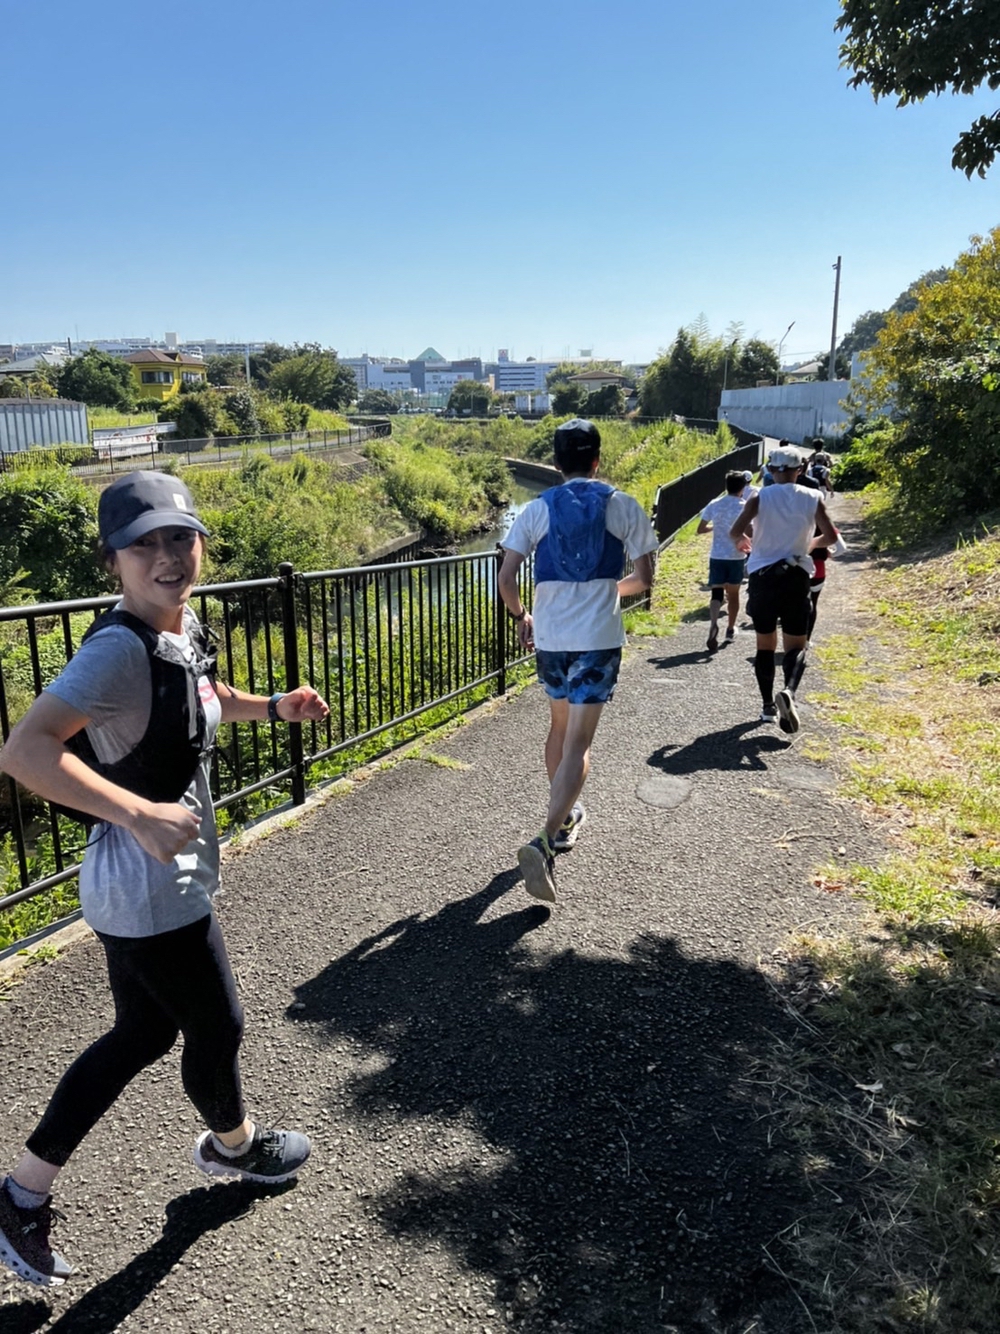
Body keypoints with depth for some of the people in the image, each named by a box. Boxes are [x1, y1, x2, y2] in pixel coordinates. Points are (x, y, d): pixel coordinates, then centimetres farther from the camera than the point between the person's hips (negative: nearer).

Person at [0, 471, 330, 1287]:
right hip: (151, 890, -9)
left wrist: (275, 707, 6)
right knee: (217, 1026, 15)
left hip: (162, 879, 9)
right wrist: (141, 814, -41)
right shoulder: (119, 650, -26)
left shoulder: (184, 628, 2)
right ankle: (234, 1145, 46)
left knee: (144, 1034, 23)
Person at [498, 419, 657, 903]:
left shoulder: (537, 509, 2)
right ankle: (545, 841, -19)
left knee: (560, 726, 24)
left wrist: (521, 616, 16)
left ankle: (564, 815, 40)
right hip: (599, 640, -3)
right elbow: (643, 579, 1)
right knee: (578, 743, -3)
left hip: (549, 639, 3)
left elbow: (506, 579, -3)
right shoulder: (623, 506, -1)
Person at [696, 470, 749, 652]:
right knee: (733, 594, 16)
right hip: (736, 557, -1)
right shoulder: (744, 506, -7)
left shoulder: (714, 504, 0)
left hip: (717, 556, 1)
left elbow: (700, 529, 4)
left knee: (716, 593, 0)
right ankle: (730, 630, 28)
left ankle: (713, 623, -27)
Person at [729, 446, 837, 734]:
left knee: (765, 644, 13)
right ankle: (788, 691, -25)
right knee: (795, 645, 4)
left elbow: (735, 532, -13)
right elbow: (831, 537, 2)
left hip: (762, 577, 1)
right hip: (795, 577, 0)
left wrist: (748, 537, 10)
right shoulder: (812, 498, 0)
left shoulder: (760, 498, -3)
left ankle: (768, 705, 16)